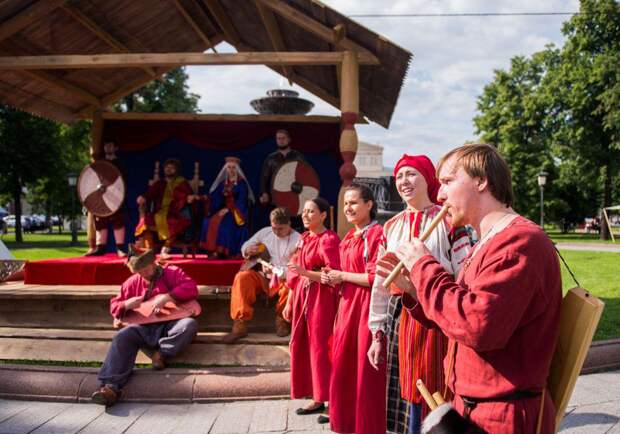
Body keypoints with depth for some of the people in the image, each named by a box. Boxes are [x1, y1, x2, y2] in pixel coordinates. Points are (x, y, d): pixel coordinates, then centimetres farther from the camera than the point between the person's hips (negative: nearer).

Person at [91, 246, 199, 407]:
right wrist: (126, 305, -7)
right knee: (122, 337, -28)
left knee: (190, 324, -34)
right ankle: (111, 386, -36)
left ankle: (162, 352, -15)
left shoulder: (172, 272, 5)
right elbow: (114, 306, 18)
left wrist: (166, 297, -23)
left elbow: (192, 288, -12)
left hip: (169, 326, -2)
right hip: (145, 328, 3)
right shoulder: (133, 282, 16)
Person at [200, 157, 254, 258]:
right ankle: (216, 250, -17)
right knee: (209, 222, -18)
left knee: (224, 223, -32)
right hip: (224, 210, 5)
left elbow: (242, 201, -13)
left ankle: (225, 250, -23)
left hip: (236, 211, -5)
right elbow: (215, 197, 9)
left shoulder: (242, 183, -4)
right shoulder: (223, 182, 13)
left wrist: (228, 209, -19)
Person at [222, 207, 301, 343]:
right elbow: (244, 246, 17)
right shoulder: (265, 232, 7)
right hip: (262, 277, 4)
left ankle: (282, 318, -6)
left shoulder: (297, 240, -9)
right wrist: (248, 250, -8)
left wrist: (276, 271, -30)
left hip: (284, 279, -3)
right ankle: (240, 325, -24)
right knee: (242, 277, -25)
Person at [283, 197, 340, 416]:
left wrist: (306, 272, -27)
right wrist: (289, 303, 15)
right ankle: (316, 397, 20)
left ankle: (326, 400, 6)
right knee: (302, 347, 9)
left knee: (321, 347, -4)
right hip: (302, 298, 8)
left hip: (321, 299, -8)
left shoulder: (329, 240, -10)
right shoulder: (303, 239, 14)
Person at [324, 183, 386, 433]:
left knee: (364, 368, 0)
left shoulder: (377, 234, -10)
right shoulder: (348, 238, 15)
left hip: (367, 307, -8)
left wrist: (342, 276, -8)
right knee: (343, 365, 11)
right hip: (347, 305, 8)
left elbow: (375, 278, -17)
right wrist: (333, 279, 2)